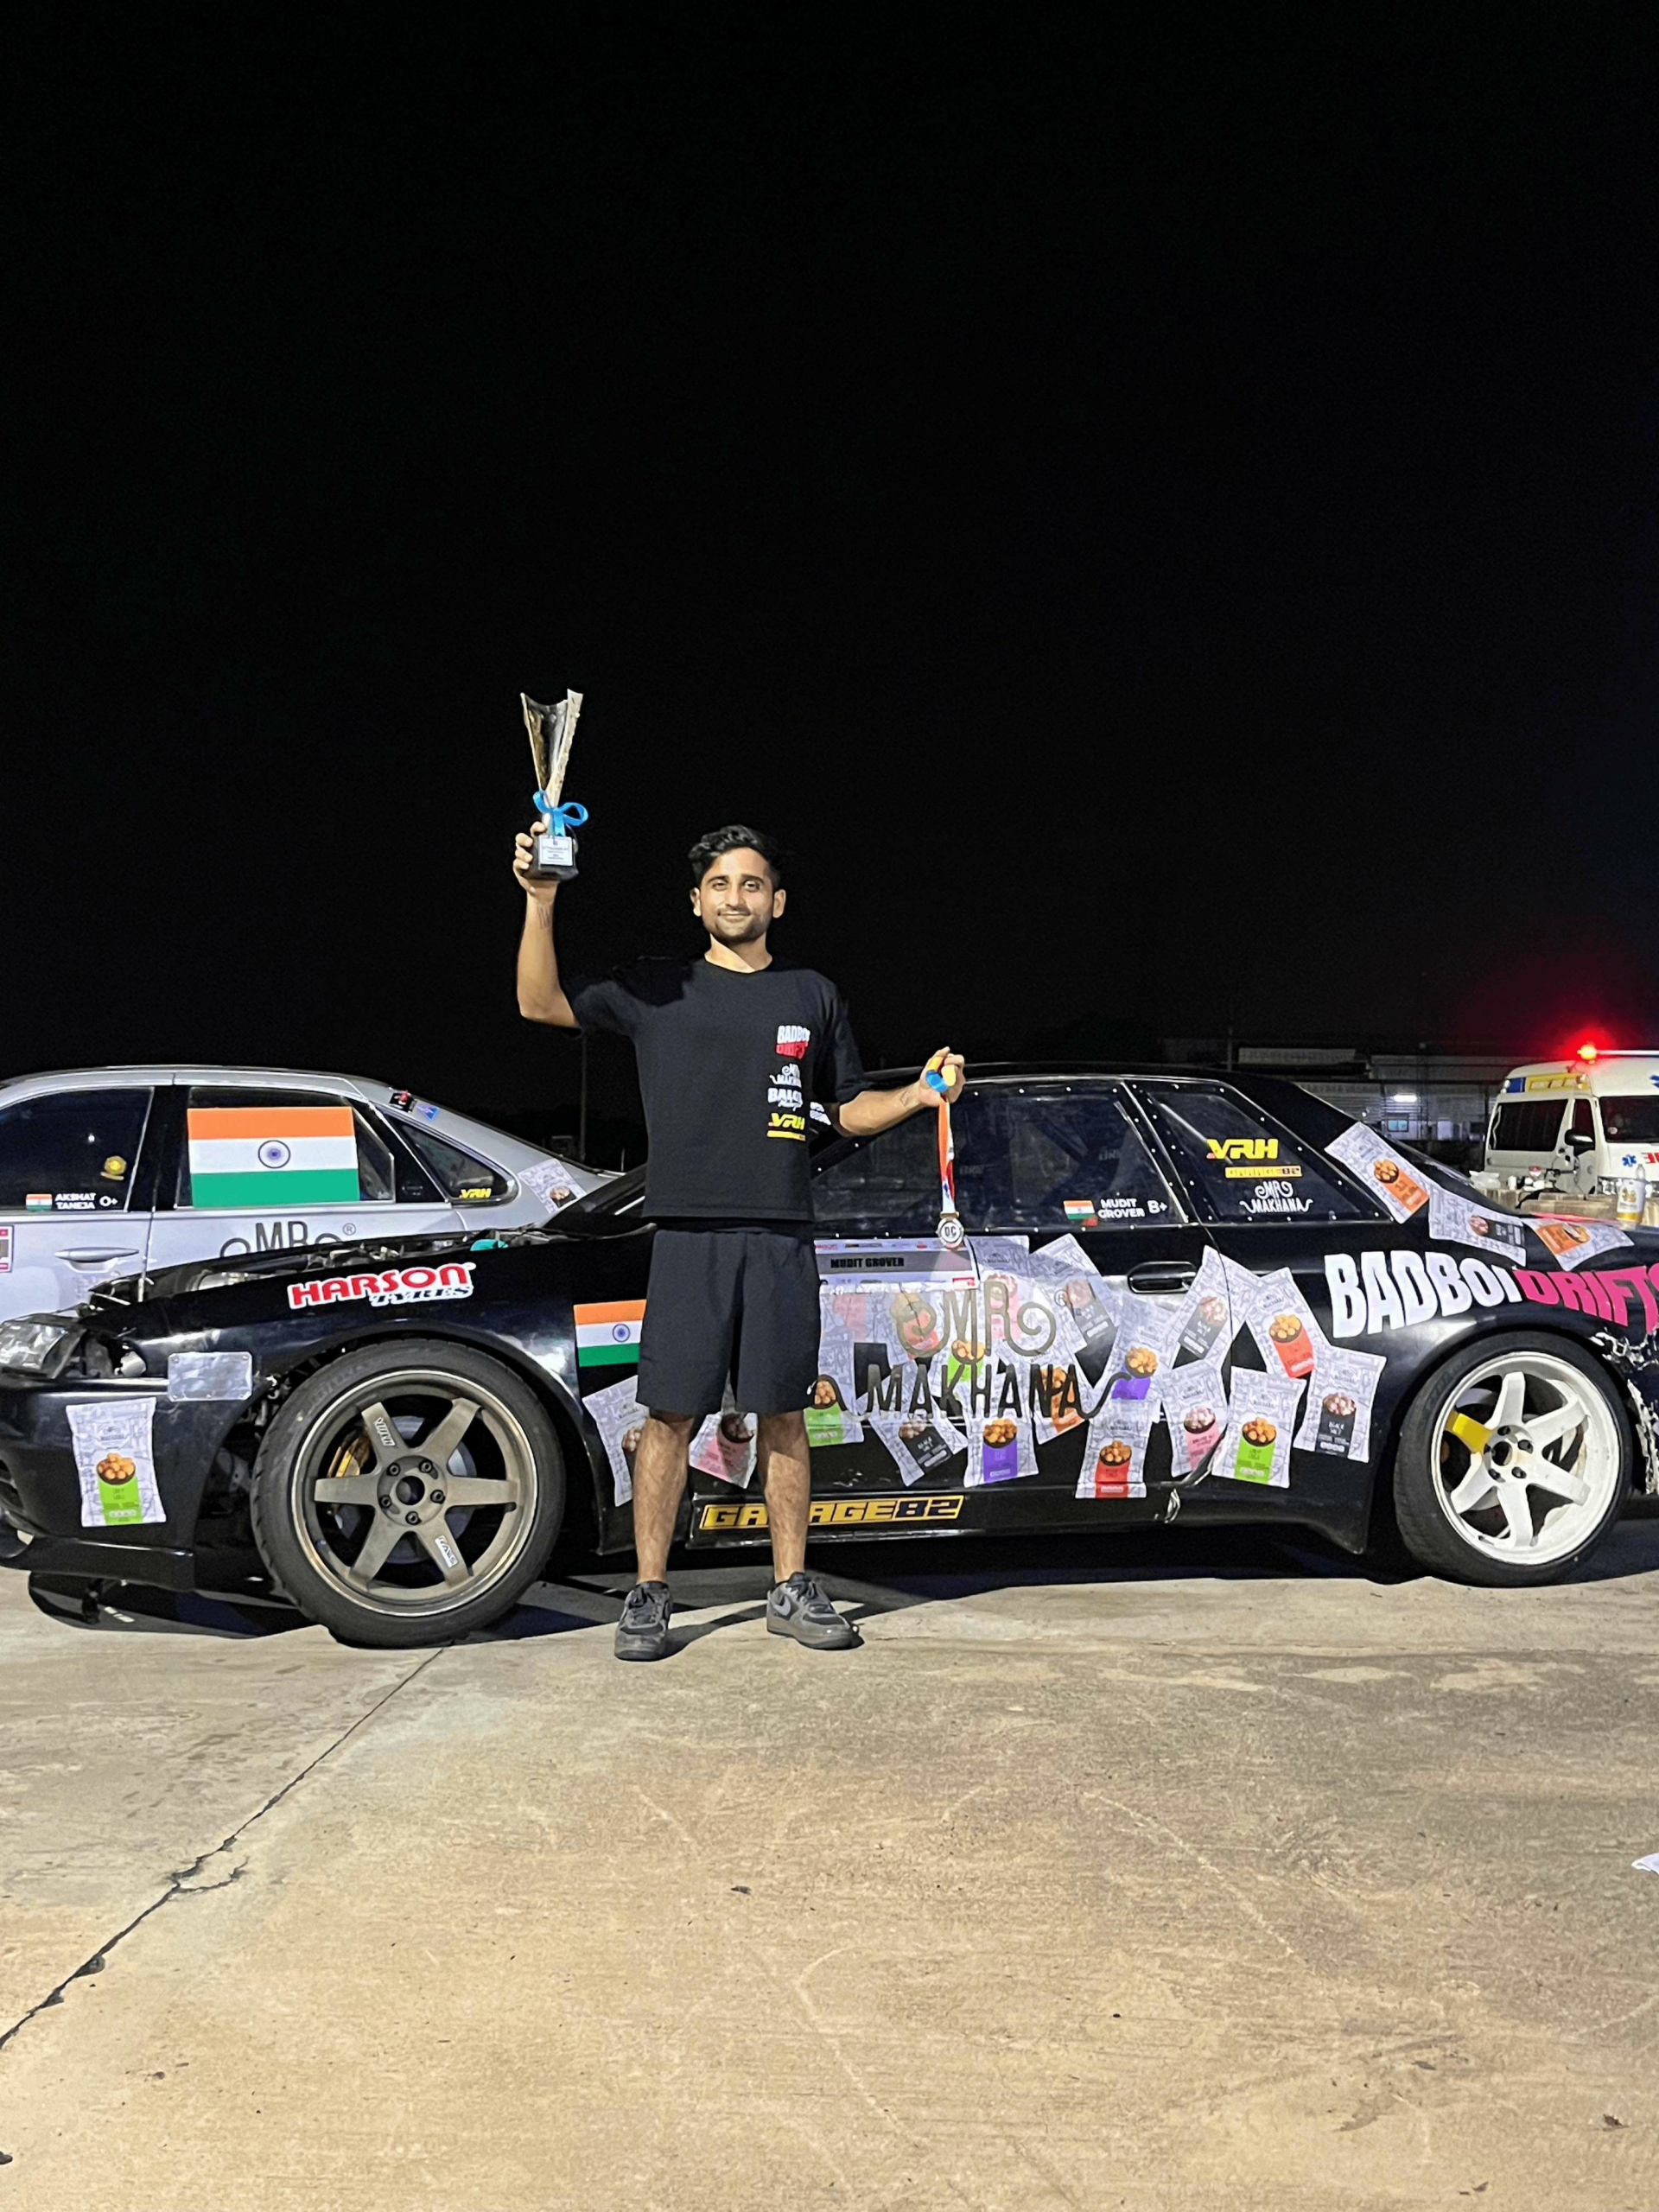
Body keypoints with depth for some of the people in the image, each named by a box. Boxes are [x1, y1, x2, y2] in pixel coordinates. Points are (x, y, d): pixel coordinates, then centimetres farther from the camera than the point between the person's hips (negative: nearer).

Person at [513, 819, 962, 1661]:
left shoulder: (813, 996, 15)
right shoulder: (657, 987, 10)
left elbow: (850, 1109, 19)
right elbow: (541, 1003, 6)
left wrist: (920, 1093, 1)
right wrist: (540, 902, -7)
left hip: (782, 1236, 2)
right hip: (688, 1235, -1)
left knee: (783, 1414, 6)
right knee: (671, 1415, -2)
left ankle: (791, 1590, 15)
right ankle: (649, 1594, 7)